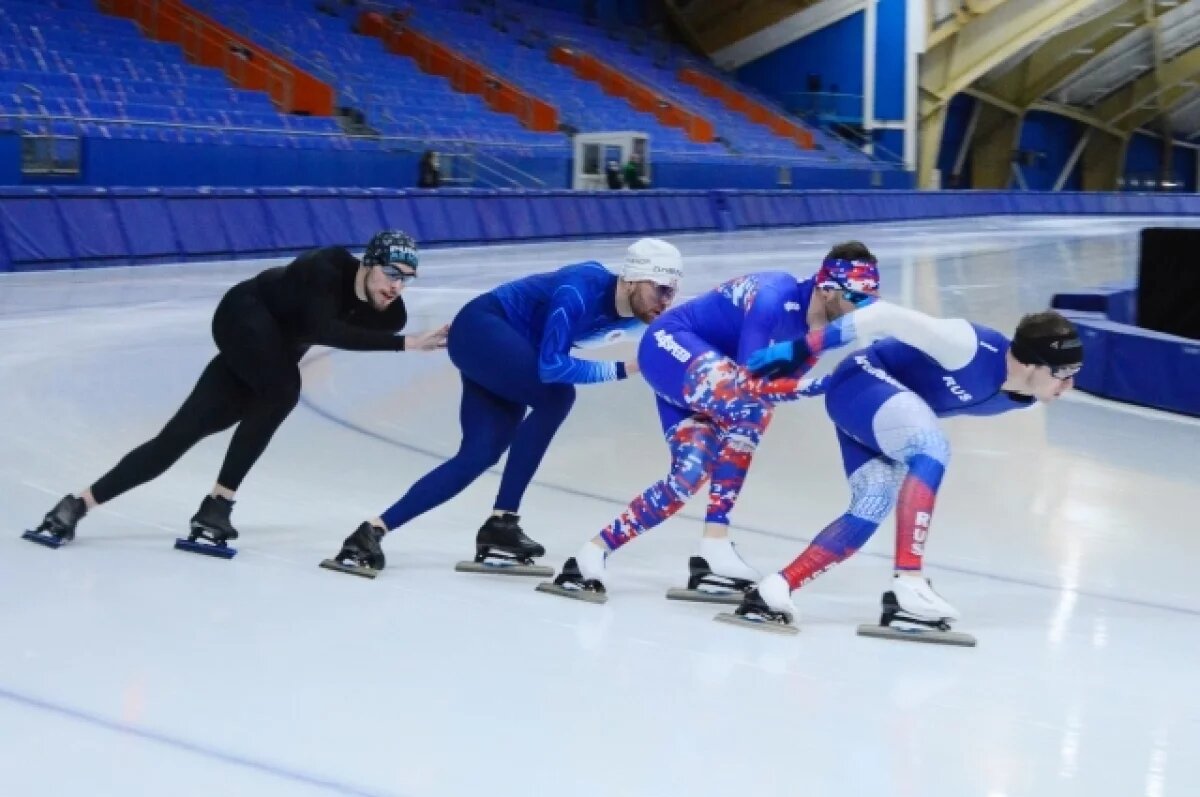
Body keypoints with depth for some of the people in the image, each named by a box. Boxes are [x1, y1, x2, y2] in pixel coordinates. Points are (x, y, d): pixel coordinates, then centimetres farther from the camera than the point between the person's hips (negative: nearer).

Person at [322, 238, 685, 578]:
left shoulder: (631, 307, -6)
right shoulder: (582, 290, -30)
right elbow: (550, 366, -36)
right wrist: (619, 369, -31)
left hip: (503, 351, 9)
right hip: (481, 329, -9)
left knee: (479, 455, -2)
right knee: (557, 395, -26)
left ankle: (372, 532, 1)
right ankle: (501, 522, -20)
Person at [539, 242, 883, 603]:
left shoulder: (810, 309, -2)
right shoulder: (774, 299, -29)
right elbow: (750, 382, -32)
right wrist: (819, 385, -34)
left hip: (693, 366, 10)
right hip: (671, 343, -10)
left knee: (692, 473, -5)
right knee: (751, 406, -32)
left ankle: (592, 554, 2)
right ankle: (714, 546, -27)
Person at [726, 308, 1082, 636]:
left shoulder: (1022, 399, -4)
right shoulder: (972, 348, -30)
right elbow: (888, 316, -28)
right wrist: (799, 348, -25)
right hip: (861, 381, -9)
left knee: (873, 507, -8)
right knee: (932, 449, -31)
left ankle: (770, 593, -5)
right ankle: (908, 584, -37)